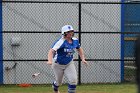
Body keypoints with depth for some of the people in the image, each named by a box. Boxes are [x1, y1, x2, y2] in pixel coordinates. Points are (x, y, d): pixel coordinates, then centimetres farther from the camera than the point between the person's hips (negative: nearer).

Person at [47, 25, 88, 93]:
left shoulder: (75, 40, -8)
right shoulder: (61, 42, -28)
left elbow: (79, 49, 13)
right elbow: (52, 51, -40)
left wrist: (83, 59, 2)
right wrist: (50, 61, -58)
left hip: (69, 64, 4)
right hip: (58, 64, -4)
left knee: (73, 80, -15)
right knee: (59, 82, 13)